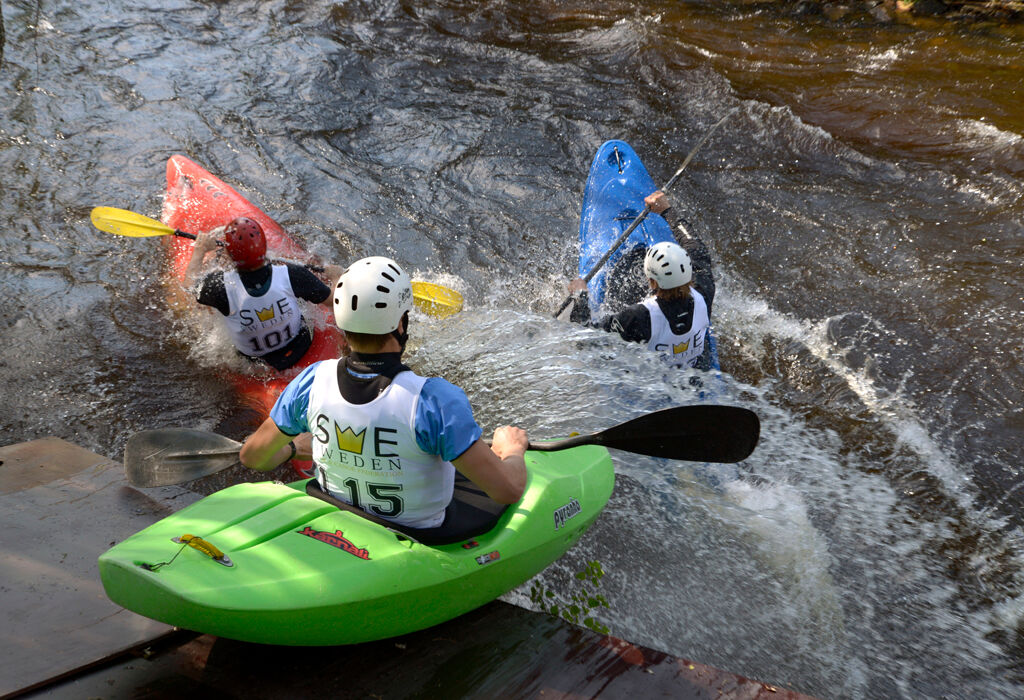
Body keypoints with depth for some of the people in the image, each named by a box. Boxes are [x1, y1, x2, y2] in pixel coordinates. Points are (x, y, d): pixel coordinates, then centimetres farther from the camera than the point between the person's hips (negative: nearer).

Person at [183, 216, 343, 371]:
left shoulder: (222, 285, -32)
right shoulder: (290, 274, -31)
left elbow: (190, 286, -9)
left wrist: (200, 250, 7)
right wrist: (336, 276, 4)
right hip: (300, 348, 1)